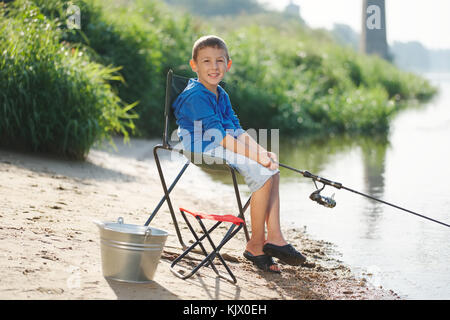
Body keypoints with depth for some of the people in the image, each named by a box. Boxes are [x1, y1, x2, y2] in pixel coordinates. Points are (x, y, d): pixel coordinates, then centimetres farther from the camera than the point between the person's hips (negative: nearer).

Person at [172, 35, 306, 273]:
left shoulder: (221, 95, 15)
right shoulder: (196, 97, -16)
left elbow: (237, 131, 10)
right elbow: (218, 136, -23)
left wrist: (261, 152, -8)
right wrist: (254, 157, -24)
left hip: (225, 148, 10)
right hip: (203, 151, -10)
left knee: (272, 170, -2)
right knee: (262, 173, -21)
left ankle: (274, 236, -5)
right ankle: (256, 244, -13)